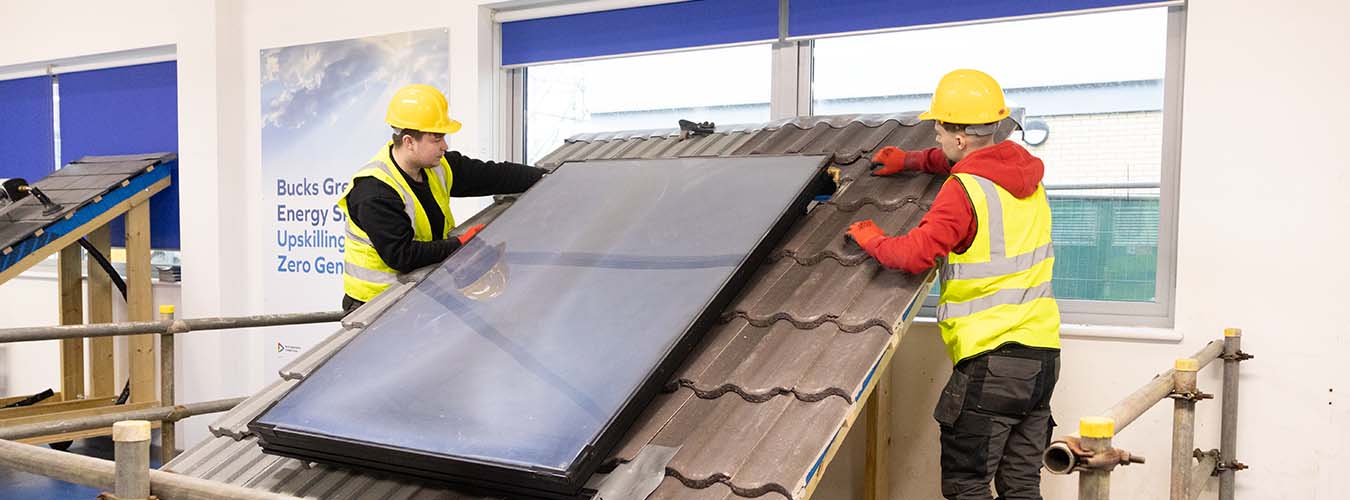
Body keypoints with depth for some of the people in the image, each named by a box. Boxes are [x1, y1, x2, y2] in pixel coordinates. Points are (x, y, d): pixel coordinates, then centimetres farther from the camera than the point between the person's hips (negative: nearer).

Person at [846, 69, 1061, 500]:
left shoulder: (963, 189, -15)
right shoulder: (1025, 169, 10)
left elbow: (916, 254, -21)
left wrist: (872, 240, -2)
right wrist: (909, 160, 28)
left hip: (992, 357, -8)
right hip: (1042, 352, 8)